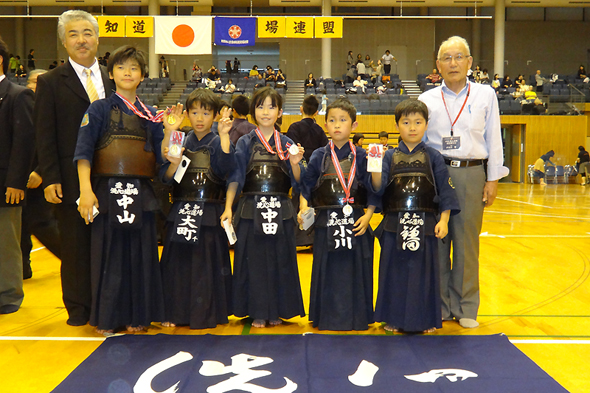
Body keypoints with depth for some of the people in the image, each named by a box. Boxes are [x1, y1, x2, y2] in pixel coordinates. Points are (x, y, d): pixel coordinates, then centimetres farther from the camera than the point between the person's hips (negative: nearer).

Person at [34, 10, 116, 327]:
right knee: (74, 245, 7)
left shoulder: (111, 81, 11)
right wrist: (50, 179, -11)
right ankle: (78, 307, 21)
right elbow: (45, 136, -3)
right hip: (71, 180, -3)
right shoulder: (50, 83, 1)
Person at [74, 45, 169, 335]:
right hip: (108, 192, -2)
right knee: (108, 256, 2)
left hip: (141, 195, 3)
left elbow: (163, 161, 11)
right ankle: (107, 318, 15)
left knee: (140, 255, 4)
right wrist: (86, 190, -17)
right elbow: (83, 151, -5)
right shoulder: (99, 109, 5)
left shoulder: (150, 115, 13)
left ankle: (137, 316, 17)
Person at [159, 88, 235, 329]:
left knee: (208, 262, 1)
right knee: (178, 261, 7)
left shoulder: (218, 142, 1)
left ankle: (207, 313, 13)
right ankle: (176, 313, 19)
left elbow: (227, 167, -17)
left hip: (209, 214, -3)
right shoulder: (182, 141, 11)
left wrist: (224, 134, -25)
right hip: (181, 211, 3)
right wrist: (169, 132, -10)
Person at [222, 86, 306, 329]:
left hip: (281, 211, 1)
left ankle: (277, 311, 19)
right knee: (253, 261, 3)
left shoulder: (287, 143, 7)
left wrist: (295, 163, -14)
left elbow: (296, 182, 5)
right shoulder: (245, 143, 4)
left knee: (280, 260, 5)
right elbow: (235, 177, 0)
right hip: (251, 209, -1)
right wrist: (228, 208, -8)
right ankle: (257, 312, 16)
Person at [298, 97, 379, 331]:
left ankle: (356, 318, 19)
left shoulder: (361, 156, 2)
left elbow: (373, 190, 1)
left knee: (355, 270, 4)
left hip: (355, 221, -1)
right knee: (327, 271, 6)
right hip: (326, 221, 1)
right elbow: (307, 187, 7)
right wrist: (304, 207, -8)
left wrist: (368, 215, -9)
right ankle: (327, 318, 21)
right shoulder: (319, 156, 5)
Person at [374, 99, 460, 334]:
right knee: (394, 270, 6)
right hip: (395, 224, 1)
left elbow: (445, 191, 3)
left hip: (425, 224, -1)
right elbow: (378, 188, -3)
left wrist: (443, 220, -4)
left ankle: (426, 319, 20)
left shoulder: (433, 157, 4)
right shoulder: (390, 156, 5)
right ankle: (394, 318, 20)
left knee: (424, 269, 5)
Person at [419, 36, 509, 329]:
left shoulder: (485, 95, 9)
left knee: (467, 241, 1)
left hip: (471, 173, 0)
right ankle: (439, 306, 13)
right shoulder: (427, 99, 9)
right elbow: (417, 139, 11)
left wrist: (493, 179, 3)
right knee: (436, 240, 1)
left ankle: (465, 308, 14)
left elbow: (493, 138, 8)